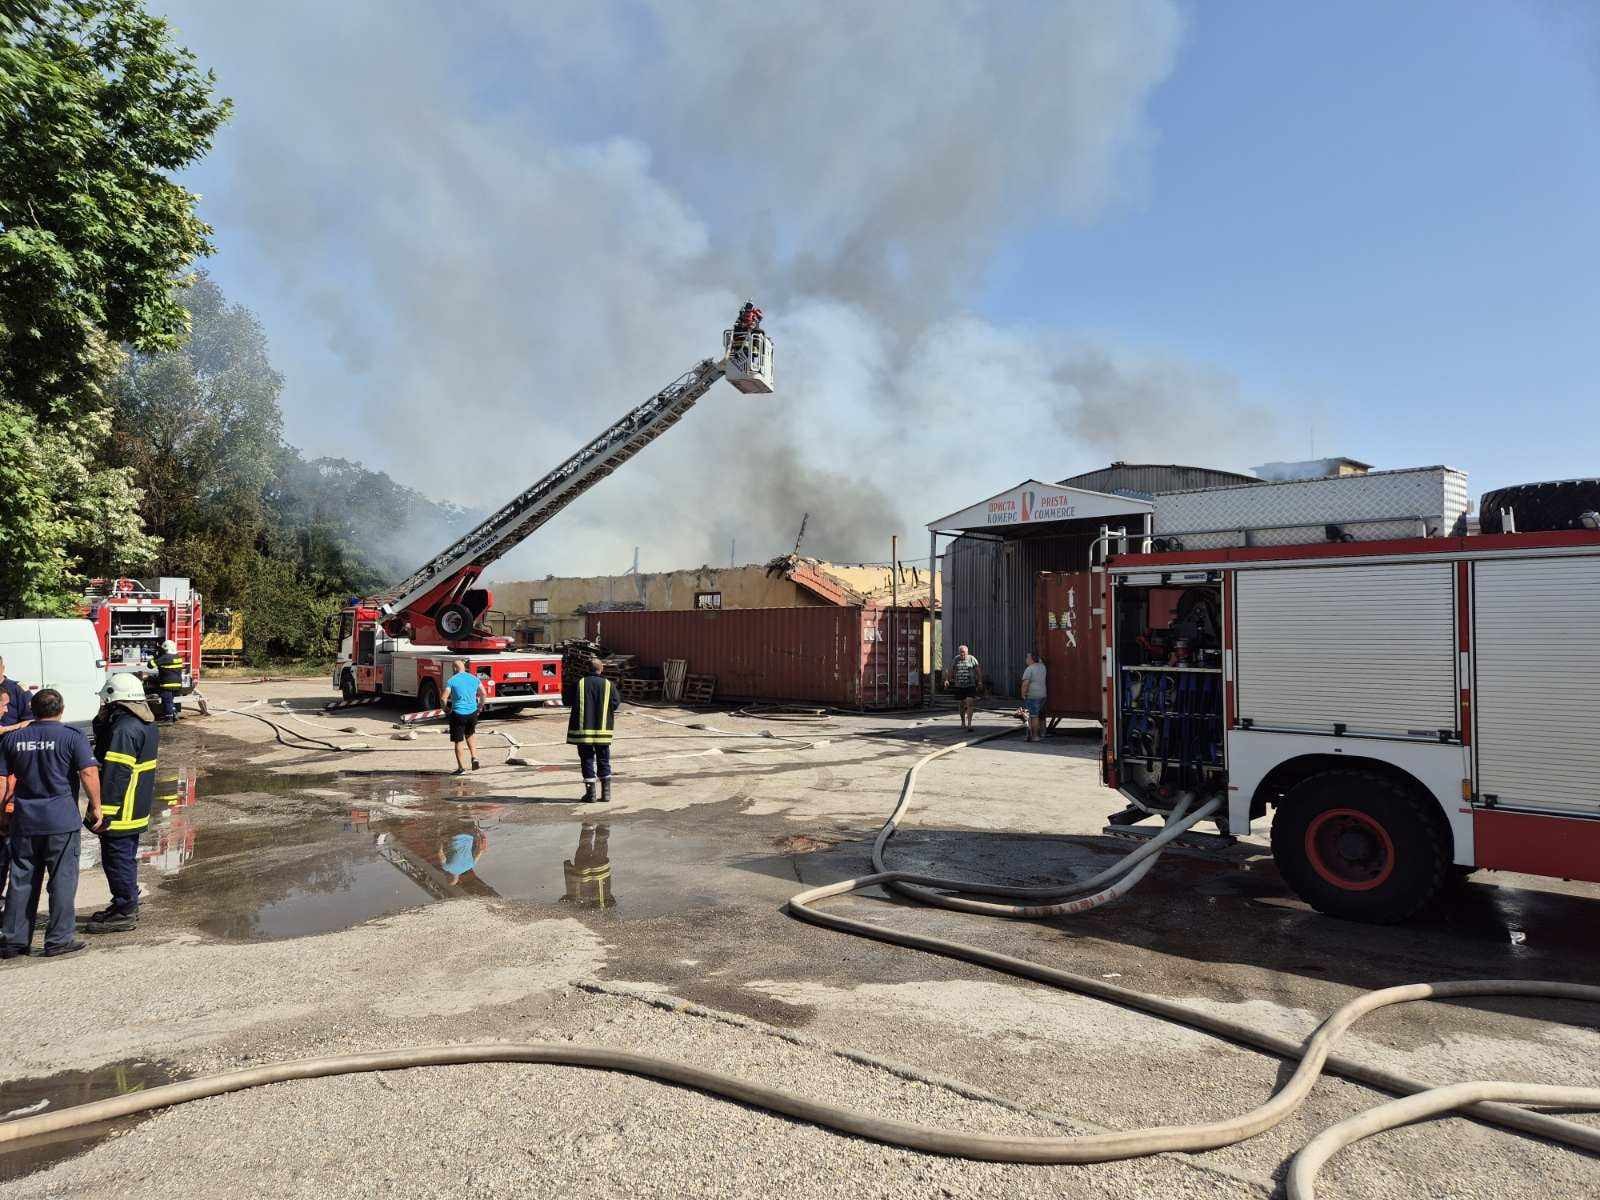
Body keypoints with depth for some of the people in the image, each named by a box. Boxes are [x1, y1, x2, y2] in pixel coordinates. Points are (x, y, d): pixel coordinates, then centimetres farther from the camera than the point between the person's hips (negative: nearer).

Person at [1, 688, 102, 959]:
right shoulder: (72, 737, -6)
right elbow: (89, 773, -15)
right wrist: (96, 807, -6)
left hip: (24, 821, 4)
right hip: (61, 820, -4)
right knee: (62, 880, 3)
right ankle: (59, 939, 6)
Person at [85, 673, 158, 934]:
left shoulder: (124, 729, -22)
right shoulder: (146, 726, 9)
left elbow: (115, 774, -25)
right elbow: (105, 749, 17)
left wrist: (103, 812, -24)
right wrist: (103, 721, 2)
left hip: (121, 811, -10)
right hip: (137, 809, 10)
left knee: (117, 859, 1)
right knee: (126, 858, 20)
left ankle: (124, 914, 9)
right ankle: (126, 904, 32)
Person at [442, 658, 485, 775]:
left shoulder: (451, 680, -7)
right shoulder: (474, 678, 5)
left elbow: (444, 698, -12)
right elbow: (483, 694, 8)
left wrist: (446, 709, 6)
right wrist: (480, 706, 22)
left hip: (458, 714, -4)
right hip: (472, 712, 4)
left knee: (458, 741, 6)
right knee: (470, 734, 28)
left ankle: (462, 768, 8)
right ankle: (474, 758, 13)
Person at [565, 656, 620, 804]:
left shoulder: (579, 684, -5)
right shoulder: (608, 685, -2)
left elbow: (567, 701, 3)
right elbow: (616, 702, 1)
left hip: (582, 729, -1)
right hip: (603, 730, 1)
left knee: (587, 760, 6)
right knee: (604, 761, 12)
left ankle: (590, 793, 5)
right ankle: (606, 792, 10)